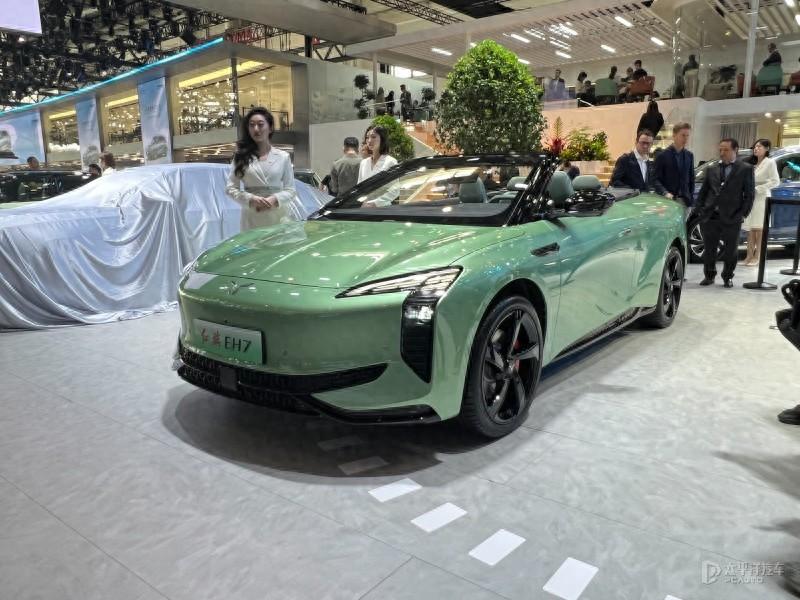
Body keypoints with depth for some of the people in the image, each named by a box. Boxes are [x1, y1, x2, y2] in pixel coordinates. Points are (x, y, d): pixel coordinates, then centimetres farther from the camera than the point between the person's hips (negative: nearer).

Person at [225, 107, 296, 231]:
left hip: (278, 217, 0)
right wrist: (251, 199, -13)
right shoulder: (241, 156, 7)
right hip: (251, 219, 0)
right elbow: (230, 188, 5)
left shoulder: (283, 157, 7)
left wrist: (274, 199, -14)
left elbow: (290, 190, 5)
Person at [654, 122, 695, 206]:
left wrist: (691, 197, 8)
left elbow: (691, 178, 16)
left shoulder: (689, 155, 12)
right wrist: (665, 193, -22)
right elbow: (656, 179, -7)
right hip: (667, 199, -4)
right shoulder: (662, 155, -3)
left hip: (685, 200, 4)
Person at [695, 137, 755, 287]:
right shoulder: (711, 170, 12)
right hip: (709, 217, 2)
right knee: (709, 249, 8)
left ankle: (727, 277, 22)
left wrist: (742, 214, -8)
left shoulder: (746, 169, 4)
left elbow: (749, 194, 0)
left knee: (731, 251, 7)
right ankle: (709, 275, 23)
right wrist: (700, 210, 2)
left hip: (731, 219, -2)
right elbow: (703, 192, 14)